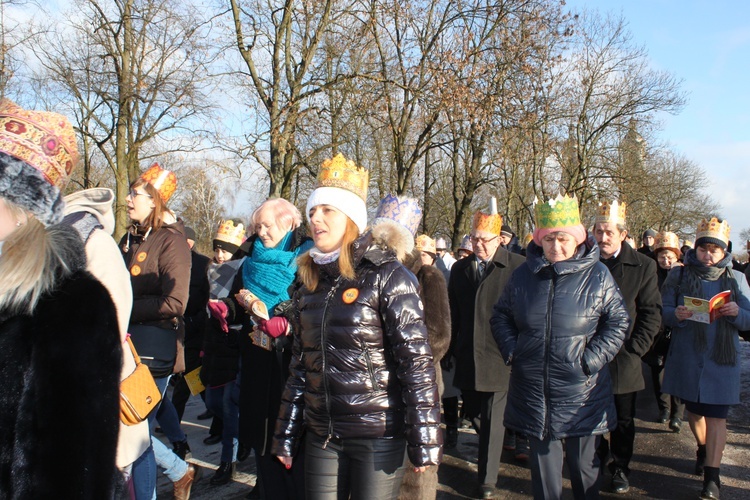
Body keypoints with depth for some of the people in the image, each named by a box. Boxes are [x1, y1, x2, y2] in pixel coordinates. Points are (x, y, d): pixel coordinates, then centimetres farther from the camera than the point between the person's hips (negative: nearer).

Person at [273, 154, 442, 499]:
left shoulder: (387, 276, -10)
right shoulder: (309, 283, 8)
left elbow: (416, 361, -14)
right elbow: (300, 365, 13)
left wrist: (423, 440, -16)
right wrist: (287, 434, 13)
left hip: (378, 435, -5)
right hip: (322, 435, 5)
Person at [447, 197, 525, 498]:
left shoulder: (517, 266, -7)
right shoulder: (460, 268, 9)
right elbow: (453, 313, 12)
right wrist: (449, 350, 11)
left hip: (500, 357, -5)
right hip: (467, 358, 5)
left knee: (493, 419, 1)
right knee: (472, 413, 16)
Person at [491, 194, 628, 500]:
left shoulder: (597, 276, -4)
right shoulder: (523, 276, 5)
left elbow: (617, 322, -2)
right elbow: (500, 316, 14)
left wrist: (590, 360, -11)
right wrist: (511, 351, 1)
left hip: (581, 393, -2)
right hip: (534, 392, 2)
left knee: (584, 464, 12)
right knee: (543, 461, 14)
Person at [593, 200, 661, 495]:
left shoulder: (643, 266, -3)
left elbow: (652, 313, -2)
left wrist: (634, 349, -9)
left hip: (623, 359, -1)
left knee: (623, 421, 11)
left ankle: (620, 468, 28)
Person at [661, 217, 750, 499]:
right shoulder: (678, 275, 2)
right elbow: (662, 312, -2)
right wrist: (676, 315, -24)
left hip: (721, 359, -1)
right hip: (686, 357, 1)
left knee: (716, 415, -3)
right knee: (693, 410, 17)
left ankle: (712, 476, 3)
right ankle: (703, 450, 42)